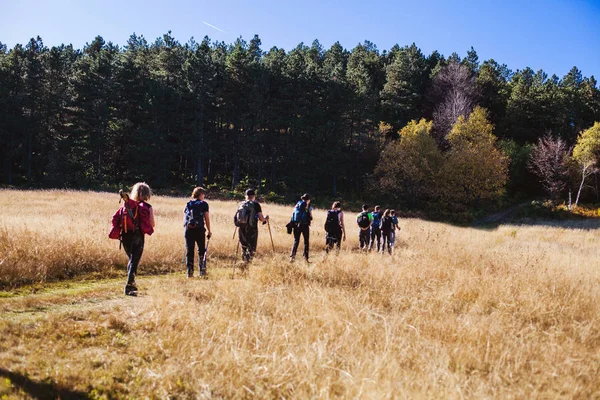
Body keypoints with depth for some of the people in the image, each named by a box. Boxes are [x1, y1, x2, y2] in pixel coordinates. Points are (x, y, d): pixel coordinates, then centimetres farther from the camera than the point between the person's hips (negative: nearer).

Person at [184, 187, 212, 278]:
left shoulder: (188, 204, 14)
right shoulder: (204, 204, 2)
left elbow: (184, 218, 14)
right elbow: (207, 218, 0)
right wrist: (209, 231, 6)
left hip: (188, 229, 3)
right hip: (199, 229, -3)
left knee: (189, 251, 6)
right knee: (201, 250, 10)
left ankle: (190, 272, 5)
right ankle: (202, 270, 9)